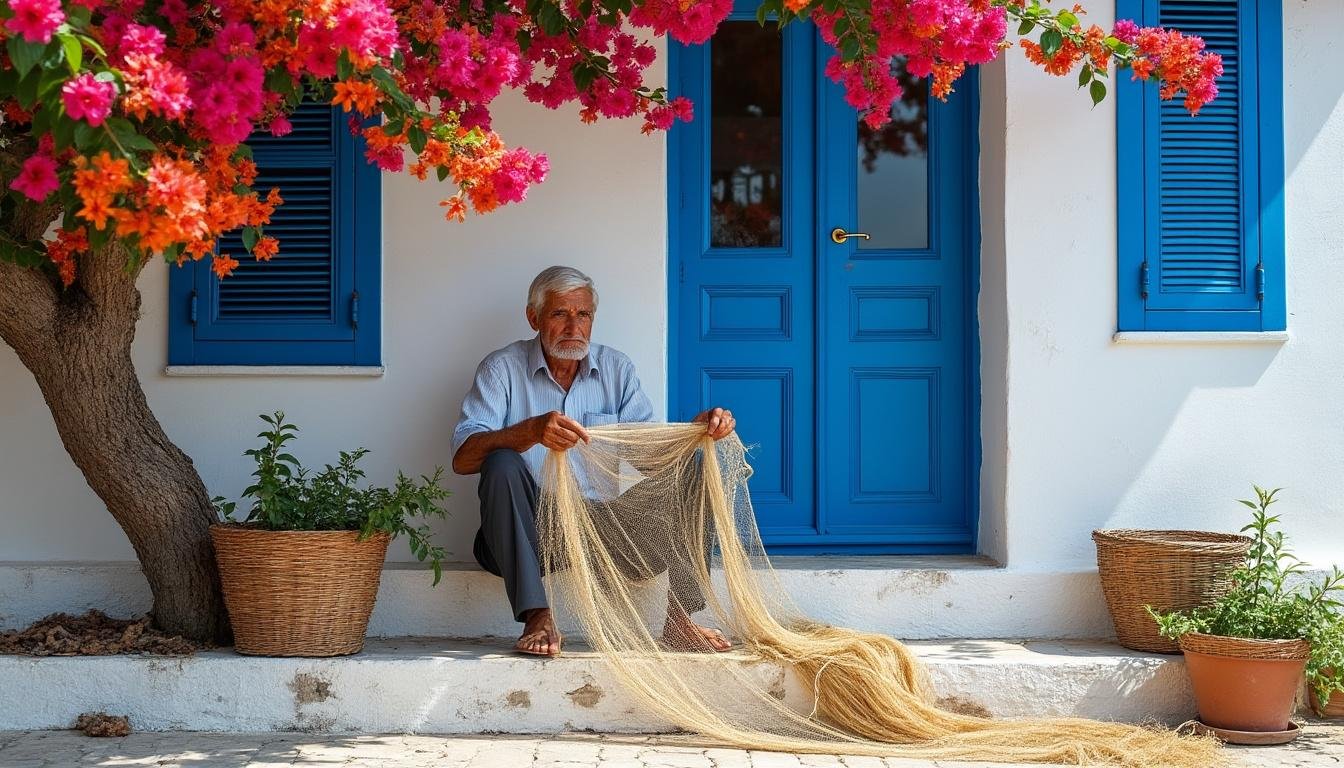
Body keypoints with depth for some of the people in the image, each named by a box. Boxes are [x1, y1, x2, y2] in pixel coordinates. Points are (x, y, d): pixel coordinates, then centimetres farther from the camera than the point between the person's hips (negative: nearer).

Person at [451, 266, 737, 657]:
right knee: (502, 465, -32)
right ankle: (537, 617, -32)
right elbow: (463, 458, -17)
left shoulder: (616, 368, 10)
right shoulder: (502, 368, -3)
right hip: (529, 532, -3)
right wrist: (533, 430, -35)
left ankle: (678, 614, -15)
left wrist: (699, 427, -20)